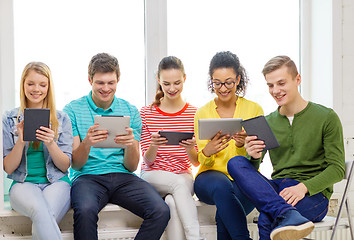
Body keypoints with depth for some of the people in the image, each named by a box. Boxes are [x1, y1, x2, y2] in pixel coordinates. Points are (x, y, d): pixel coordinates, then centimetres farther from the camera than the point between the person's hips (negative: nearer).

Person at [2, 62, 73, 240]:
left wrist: (50, 143, -13)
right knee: (40, 210, -36)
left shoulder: (62, 119, 9)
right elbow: (8, 168, 5)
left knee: (41, 221, -34)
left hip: (57, 184, 0)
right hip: (23, 184, 0)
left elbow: (65, 166, 5)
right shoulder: (9, 120, 8)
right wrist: (21, 141, -12)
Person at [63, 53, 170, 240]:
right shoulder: (73, 110, 3)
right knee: (85, 210, -37)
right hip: (88, 177, -2)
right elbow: (75, 165, -1)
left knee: (161, 211, -24)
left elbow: (131, 167, 8)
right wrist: (86, 143, -22)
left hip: (122, 177, 3)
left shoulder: (130, 111, 11)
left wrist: (131, 145, -15)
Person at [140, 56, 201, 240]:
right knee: (180, 183, -34)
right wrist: (154, 146, -21)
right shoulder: (146, 113, 5)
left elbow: (196, 162, 4)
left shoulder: (194, 114, 5)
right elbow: (148, 161, 2)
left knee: (172, 202, -34)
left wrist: (189, 148, -19)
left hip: (184, 175, 1)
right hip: (153, 176, 0)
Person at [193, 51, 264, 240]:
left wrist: (242, 145, -24)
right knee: (221, 186, -37)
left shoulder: (254, 110, 4)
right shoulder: (202, 113, 6)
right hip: (211, 176, 1)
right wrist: (207, 152, -23)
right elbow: (203, 162, 2)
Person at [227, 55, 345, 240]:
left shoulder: (326, 117, 2)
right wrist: (254, 158, -15)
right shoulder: (267, 123, 14)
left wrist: (304, 187, -21)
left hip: (314, 194, -6)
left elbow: (337, 169, -4)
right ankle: (287, 214, -44)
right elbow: (252, 170, 11)